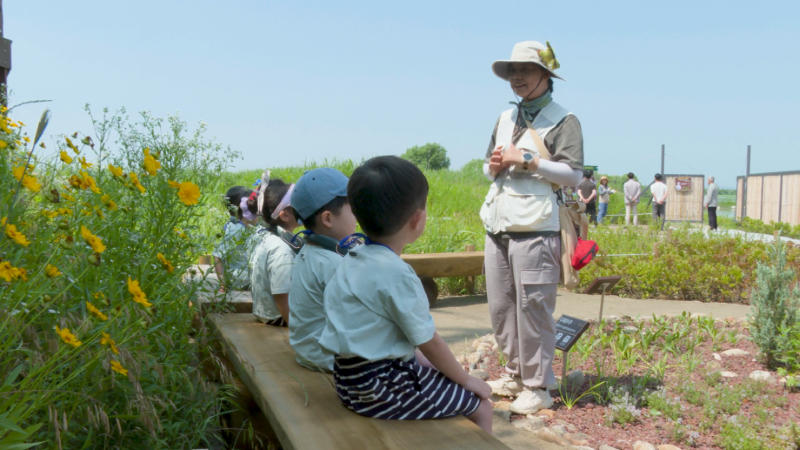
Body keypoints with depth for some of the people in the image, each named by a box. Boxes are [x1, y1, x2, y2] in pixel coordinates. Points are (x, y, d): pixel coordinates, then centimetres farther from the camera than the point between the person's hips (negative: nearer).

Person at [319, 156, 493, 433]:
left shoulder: (351, 260, 3)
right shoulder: (397, 275, -23)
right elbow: (429, 342, -16)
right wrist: (467, 380, 0)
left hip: (350, 379, 9)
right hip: (380, 389, -9)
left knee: (430, 367, 28)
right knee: (480, 406, 1)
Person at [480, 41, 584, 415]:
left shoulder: (563, 120, 1)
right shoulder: (505, 118, 21)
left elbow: (573, 174, -9)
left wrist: (526, 160, -13)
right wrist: (493, 166, 3)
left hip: (534, 228, -7)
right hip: (497, 226, 7)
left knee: (533, 308, -5)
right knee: (500, 307, 10)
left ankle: (537, 387, 6)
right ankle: (515, 373, 25)